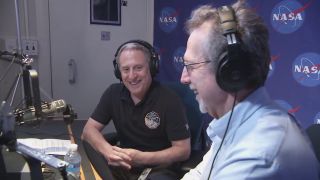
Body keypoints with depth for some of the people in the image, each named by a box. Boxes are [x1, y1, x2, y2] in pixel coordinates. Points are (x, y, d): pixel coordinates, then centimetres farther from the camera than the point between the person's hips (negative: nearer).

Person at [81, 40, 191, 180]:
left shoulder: (169, 100, -16)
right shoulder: (113, 93, -3)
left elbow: (183, 150, -14)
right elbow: (89, 129, -2)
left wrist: (142, 158, -26)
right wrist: (108, 151, -23)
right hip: (123, 165, 4)